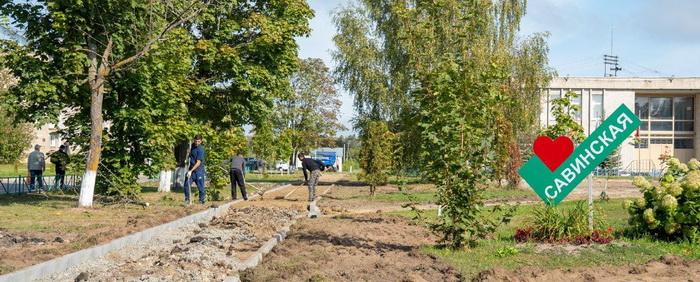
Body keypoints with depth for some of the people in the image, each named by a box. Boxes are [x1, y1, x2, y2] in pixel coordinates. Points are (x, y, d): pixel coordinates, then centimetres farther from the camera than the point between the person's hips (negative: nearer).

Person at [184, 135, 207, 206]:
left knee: (200, 187, -3)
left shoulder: (200, 149, -16)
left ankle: (202, 201, 7)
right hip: (191, 169, 7)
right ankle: (187, 200, 9)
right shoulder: (193, 145, 8)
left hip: (199, 171, -7)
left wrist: (191, 171, -28)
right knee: (186, 184, -1)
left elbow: (198, 162, -21)